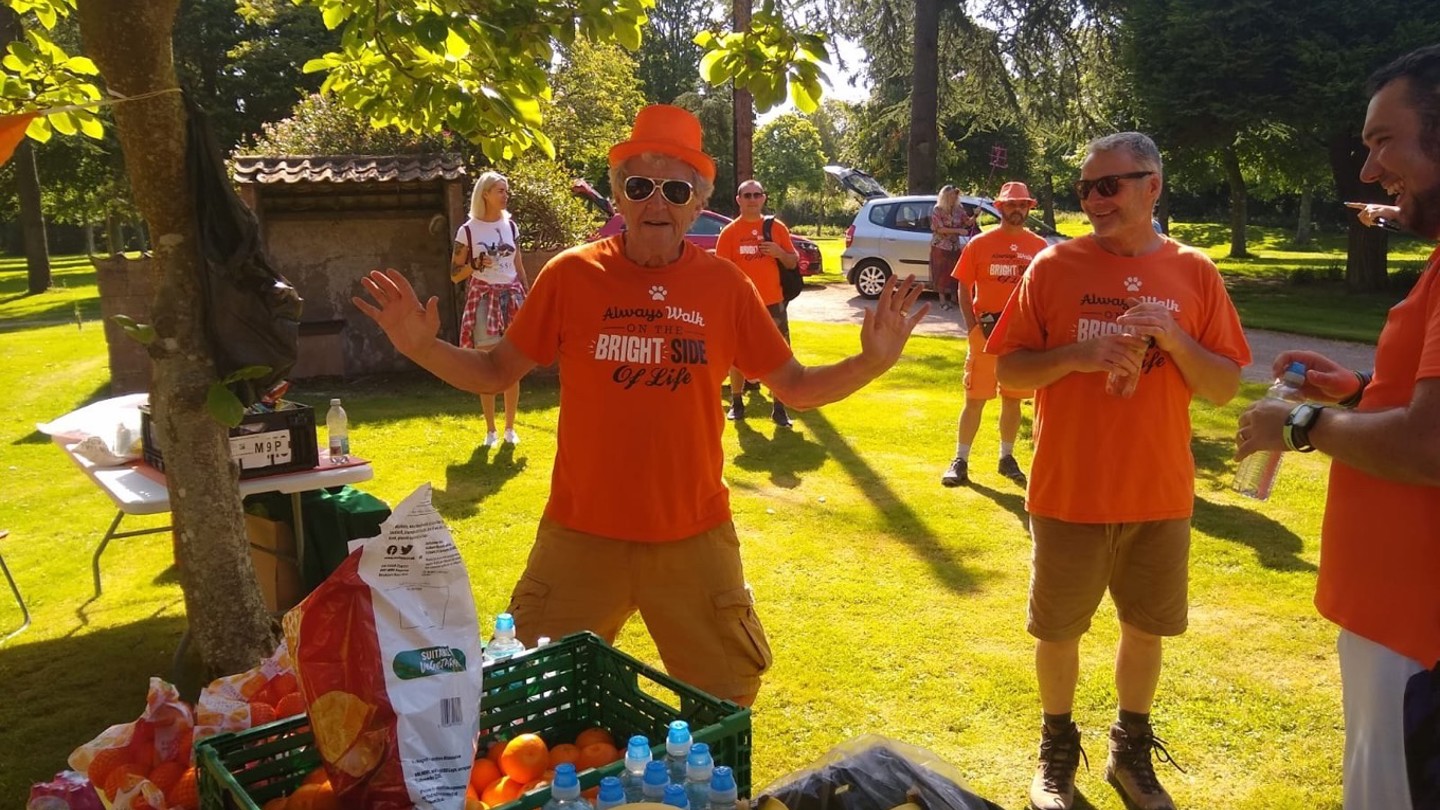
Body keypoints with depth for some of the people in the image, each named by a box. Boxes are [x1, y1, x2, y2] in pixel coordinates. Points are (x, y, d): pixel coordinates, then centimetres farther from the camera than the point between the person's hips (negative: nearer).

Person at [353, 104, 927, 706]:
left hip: (695, 537, 1)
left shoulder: (725, 285, -3)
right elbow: (496, 372, 3)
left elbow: (795, 387, 4)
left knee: (725, 700, 16)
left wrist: (870, 362, -13)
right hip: (581, 533, 0)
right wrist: (422, 348, -14)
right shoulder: (570, 274, -5)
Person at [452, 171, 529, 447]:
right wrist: (475, 264, -19)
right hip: (484, 299, -3)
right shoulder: (468, 230, -3)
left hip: (512, 297, 3)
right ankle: (490, 430, 9)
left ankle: (510, 428, 13)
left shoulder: (510, 225, 9)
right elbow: (455, 275, 0)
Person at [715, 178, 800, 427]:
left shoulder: (777, 227, 4)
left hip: (773, 303, 1)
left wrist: (780, 252, -12)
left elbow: (793, 262, 9)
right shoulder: (729, 232, -1)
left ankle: (779, 408, 9)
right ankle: (736, 403, 24)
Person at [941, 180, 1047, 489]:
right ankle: (960, 461, 7)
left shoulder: (1039, 246, 4)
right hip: (985, 332, -2)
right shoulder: (979, 244, -1)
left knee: (1013, 399, 11)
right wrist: (972, 326, -10)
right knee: (974, 399, 1)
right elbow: (964, 288, 0)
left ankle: (1007, 458, 24)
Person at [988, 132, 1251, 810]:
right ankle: (1057, 747, 33)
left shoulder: (1194, 273, 0)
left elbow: (1225, 388, 1)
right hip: (1069, 491, -1)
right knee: (1058, 629, 10)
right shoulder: (1054, 266, -5)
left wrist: (1171, 336, -16)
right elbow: (1006, 369, -3)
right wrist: (1075, 355, -20)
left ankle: (1131, 748, 37)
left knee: (1145, 626, 15)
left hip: (1160, 493, 2)